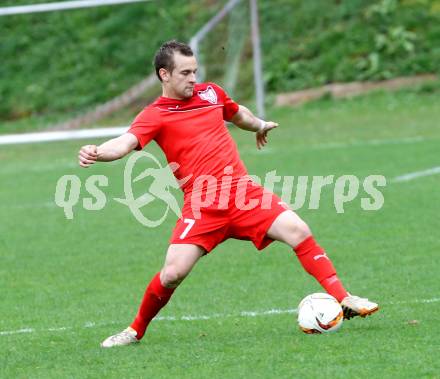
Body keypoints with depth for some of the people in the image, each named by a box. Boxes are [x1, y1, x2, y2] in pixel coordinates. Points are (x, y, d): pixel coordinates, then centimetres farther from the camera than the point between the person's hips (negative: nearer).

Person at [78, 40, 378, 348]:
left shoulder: (211, 92, 14)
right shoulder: (155, 115, -3)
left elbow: (237, 113, 39)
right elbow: (125, 143, -21)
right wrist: (98, 153, -38)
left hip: (243, 191, 4)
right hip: (201, 205, -4)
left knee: (297, 230, -14)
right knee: (173, 273, -14)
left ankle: (342, 299, -7)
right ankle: (136, 330, 11)